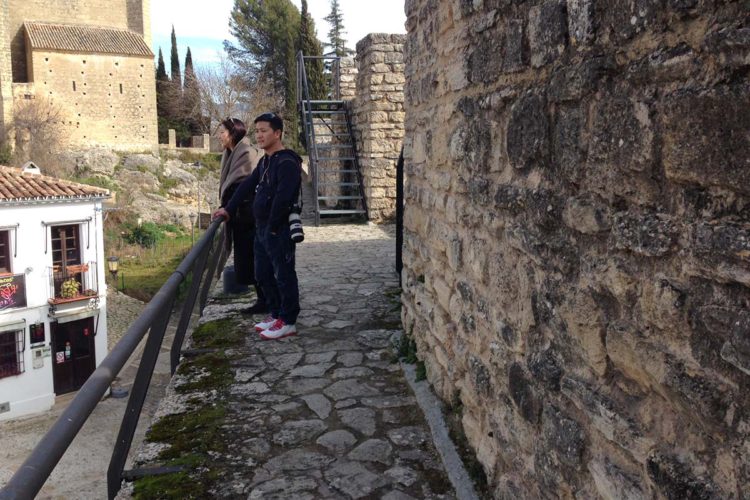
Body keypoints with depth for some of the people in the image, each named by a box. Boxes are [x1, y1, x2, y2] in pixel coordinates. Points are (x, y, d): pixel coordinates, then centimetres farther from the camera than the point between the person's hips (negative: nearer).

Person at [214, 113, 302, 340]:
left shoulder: (287, 162, -17)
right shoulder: (265, 161, 14)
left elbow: (282, 199, -23)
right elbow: (247, 185, 20)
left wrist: (272, 228, -17)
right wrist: (229, 209, 16)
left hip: (279, 230, -10)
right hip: (261, 228, 10)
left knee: (284, 275, 0)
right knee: (263, 275, 16)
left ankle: (288, 322, 9)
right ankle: (276, 314, 28)